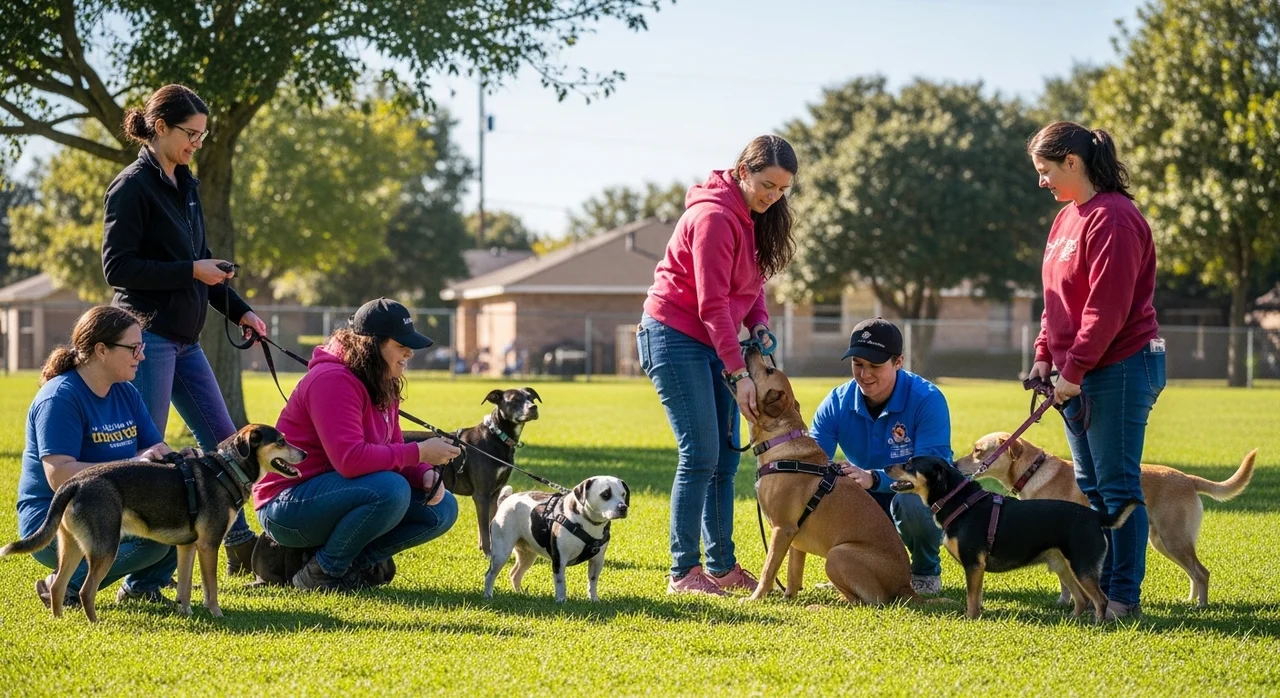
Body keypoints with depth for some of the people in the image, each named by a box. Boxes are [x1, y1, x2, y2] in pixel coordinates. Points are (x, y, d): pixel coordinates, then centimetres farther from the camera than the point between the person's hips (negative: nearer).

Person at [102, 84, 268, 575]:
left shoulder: (185, 186, 14)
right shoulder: (133, 187, -11)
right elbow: (117, 268, -16)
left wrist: (240, 311, 12)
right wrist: (191, 272, -17)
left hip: (184, 340, 9)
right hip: (149, 336, -9)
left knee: (222, 440, 11)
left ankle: (239, 546, 20)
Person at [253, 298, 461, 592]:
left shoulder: (383, 388, 9)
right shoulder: (332, 381, -22)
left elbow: (391, 452, 9)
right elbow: (350, 460, -33)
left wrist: (425, 474, -13)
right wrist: (419, 453, -27)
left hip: (332, 495, 9)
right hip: (287, 505, -9)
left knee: (442, 508, -1)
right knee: (391, 489, -35)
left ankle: (358, 562, -1)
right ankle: (323, 572, -16)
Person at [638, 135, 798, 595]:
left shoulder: (753, 219, 9)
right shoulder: (714, 217, -20)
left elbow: (751, 286, 14)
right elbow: (711, 304, -23)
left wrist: (759, 324, -7)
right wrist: (739, 373, -24)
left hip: (711, 343, 9)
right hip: (675, 336, -9)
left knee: (724, 457, 6)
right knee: (701, 454, -13)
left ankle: (722, 566, 11)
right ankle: (683, 572, -9)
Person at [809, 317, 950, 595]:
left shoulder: (927, 400, -21)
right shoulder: (837, 403, -9)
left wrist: (874, 478, -46)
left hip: (924, 501, -4)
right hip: (870, 504, 4)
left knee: (910, 500, -39)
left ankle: (927, 572, -6)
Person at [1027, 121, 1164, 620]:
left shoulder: (1113, 218, -16)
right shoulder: (1067, 218, 14)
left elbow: (1107, 307, -21)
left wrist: (1074, 368, -19)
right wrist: (1045, 355, 9)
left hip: (1119, 369, -10)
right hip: (1077, 373, 10)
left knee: (1118, 485, -5)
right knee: (1091, 486, 12)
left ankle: (1125, 596, 0)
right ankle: (1100, 584, 18)